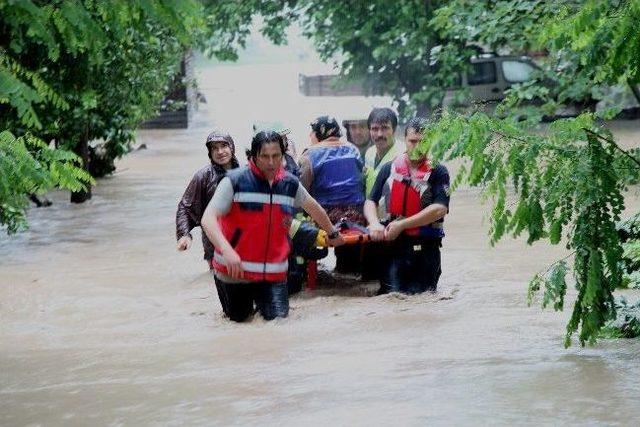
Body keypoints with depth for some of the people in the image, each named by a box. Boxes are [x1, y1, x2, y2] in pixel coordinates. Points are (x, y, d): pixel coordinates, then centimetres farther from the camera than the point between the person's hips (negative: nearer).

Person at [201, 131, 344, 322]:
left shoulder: (290, 184, 3)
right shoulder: (235, 181, -12)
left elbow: (312, 207, 24)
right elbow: (208, 219, -20)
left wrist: (333, 234, 36)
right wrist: (227, 250, -35)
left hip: (273, 273, 3)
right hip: (235, 270, -3)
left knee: (278, 317, -9)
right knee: (239, 317, 8)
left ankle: (260, 299, 26)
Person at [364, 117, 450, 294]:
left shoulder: (438, 172, 0)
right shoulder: (389, 169, 11)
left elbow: (439, 209, -12)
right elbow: (371, 201, 11)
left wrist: (401, 225, -15)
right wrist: (374, 224, -12)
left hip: (425, 248, -2)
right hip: (393, 247, 2)